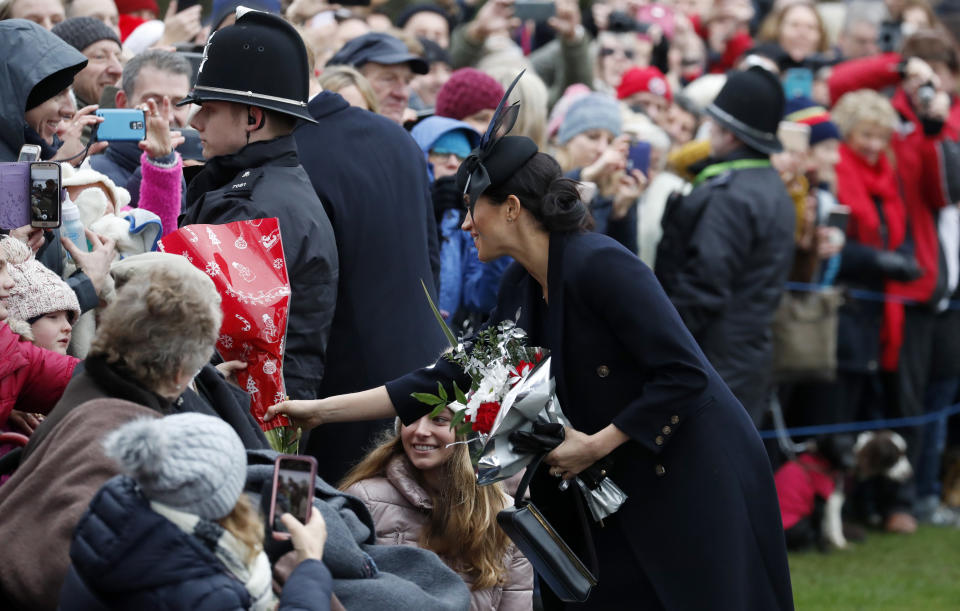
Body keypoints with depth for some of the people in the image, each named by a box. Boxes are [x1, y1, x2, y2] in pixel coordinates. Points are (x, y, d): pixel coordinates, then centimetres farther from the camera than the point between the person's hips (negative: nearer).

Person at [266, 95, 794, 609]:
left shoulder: (599, 266, -20)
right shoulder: (521, 287, 6)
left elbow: (684, 374, -23)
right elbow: (454, 377, 8)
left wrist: (594, 445, -17)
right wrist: (323, 410, 6)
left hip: (699, 474, -8)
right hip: (628, 488, 8)